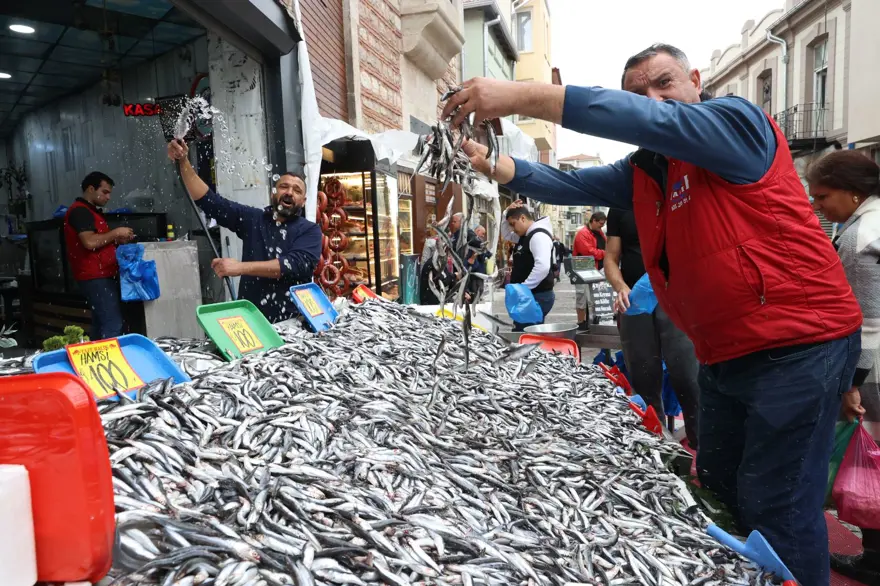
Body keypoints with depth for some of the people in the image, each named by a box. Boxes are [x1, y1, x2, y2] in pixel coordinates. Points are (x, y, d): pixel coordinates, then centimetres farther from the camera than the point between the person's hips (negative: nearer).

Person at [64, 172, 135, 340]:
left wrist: (118, 240, 10)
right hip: (95, 277, -10)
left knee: (101, 324, 12)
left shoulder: (91, 211, 22)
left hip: (102, 276, 10)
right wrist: (115, 232, -13)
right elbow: (90, 242, -24)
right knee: (112, 325, -15)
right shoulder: (80, 211, -11)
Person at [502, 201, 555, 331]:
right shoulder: (525, 236, 15)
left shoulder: (539, 235, -17)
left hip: (538, 296, -10)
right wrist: (507, 212, 14)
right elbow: (505, 234, 31)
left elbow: (543, 267, -28)